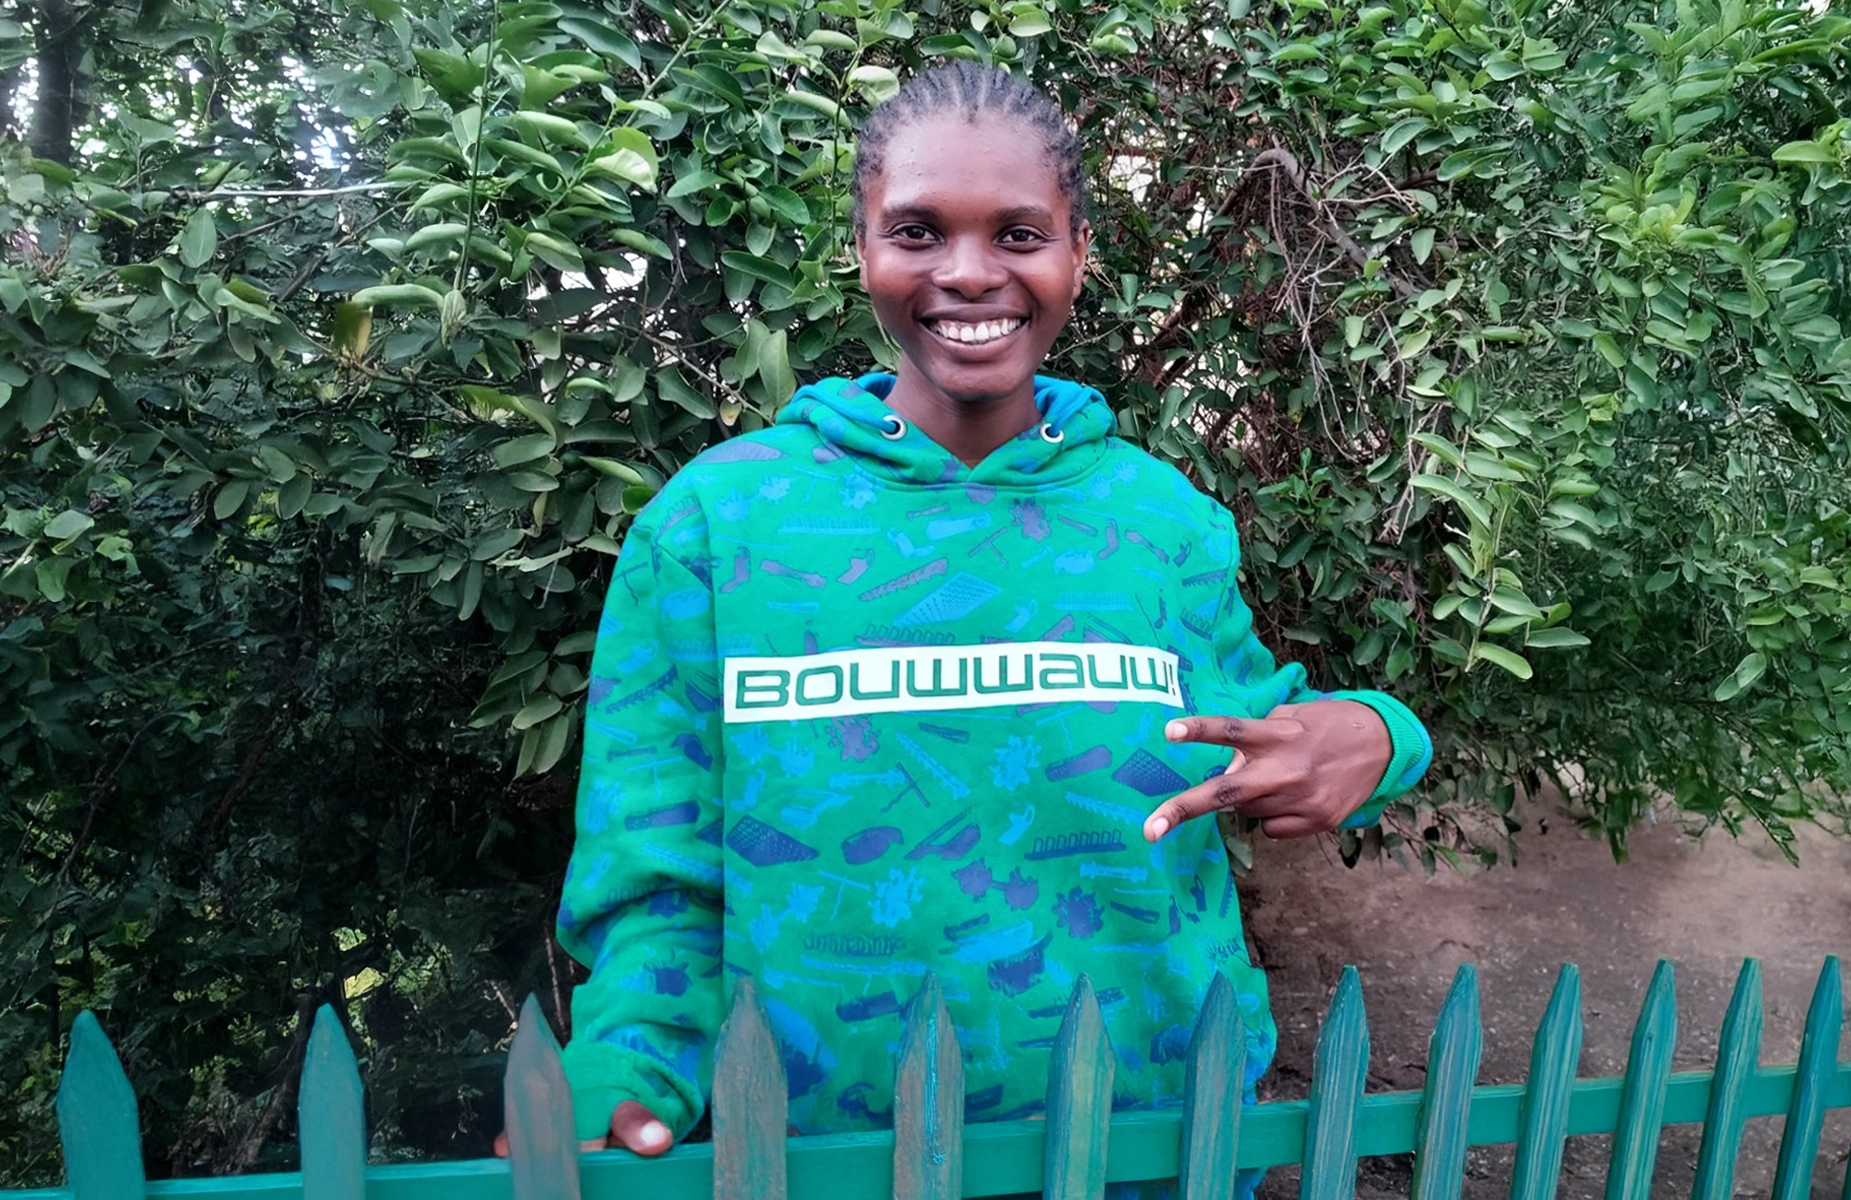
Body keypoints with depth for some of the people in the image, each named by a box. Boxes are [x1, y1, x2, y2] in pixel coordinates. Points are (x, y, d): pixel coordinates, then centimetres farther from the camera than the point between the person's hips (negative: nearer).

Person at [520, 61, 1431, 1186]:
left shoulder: (1166, 519, -3)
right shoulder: (716, 517, -9)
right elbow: (660, 877, -7)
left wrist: (1369, 737, -16)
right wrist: (624, 1085, -23)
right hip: (814, 1149, -1)